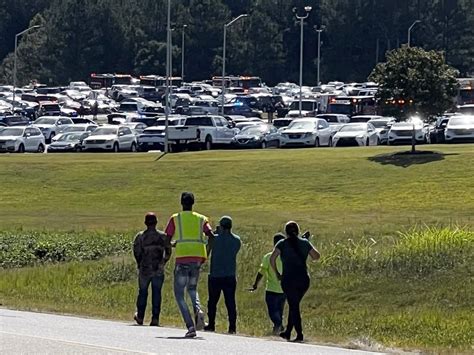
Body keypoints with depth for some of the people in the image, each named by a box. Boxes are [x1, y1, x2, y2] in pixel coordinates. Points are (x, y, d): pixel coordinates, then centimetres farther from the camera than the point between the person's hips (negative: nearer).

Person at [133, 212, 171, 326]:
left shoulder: (140, 236, -4)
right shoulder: (163, 236, 0)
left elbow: (136, 252, -7)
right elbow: (168, 252, 5)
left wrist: (140, 264, 9)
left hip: (144, 270, 0)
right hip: (159, 270, 1)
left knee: (143, 292, 13)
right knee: (156, 293, 4)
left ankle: (140, 317, 21)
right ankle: (155, 319, 0)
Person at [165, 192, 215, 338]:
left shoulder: (175, 219, 6)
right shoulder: (201, 219, 12)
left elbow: (167, 239, 1)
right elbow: (211, 235, -2)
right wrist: (207, 253, 6)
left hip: (182, 258, -3)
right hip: (198, 258, 3)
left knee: (179, 294, 6)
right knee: (192, 289, 24)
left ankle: (190, 326, -11)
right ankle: (198, 310, -8)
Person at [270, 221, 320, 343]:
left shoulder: (282, 244, -2)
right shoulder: (305, 243, 5)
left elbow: (272, 258, -12)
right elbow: (316, 256, 10)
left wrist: (276, 272, 0)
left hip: (289, 279, -3)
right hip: (304, 280, 3)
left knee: (294, 306, 1)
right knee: (294, 305, 18)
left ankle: (299, 334, -8)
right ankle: (288, 332, 24)